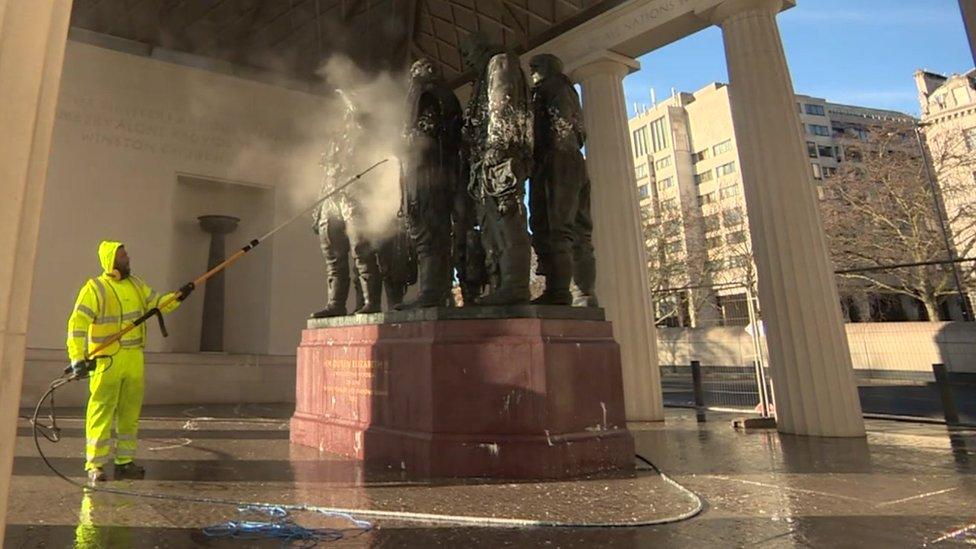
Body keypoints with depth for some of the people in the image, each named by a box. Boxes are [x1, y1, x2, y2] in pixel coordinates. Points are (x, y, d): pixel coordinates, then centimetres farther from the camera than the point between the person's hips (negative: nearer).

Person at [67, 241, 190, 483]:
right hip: (107, 360, -6)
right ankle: (95, 465, 8)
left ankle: (125, 462, 22)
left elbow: (156, 303, 18)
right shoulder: (94, 288, -8)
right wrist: (77, 358, -21)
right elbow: (77, 324, -13)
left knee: (130, 412, 11)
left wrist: (177, 297, 0)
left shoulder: (135, 284, 13)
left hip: (134, 358, 6)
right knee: (102, 411, -2)